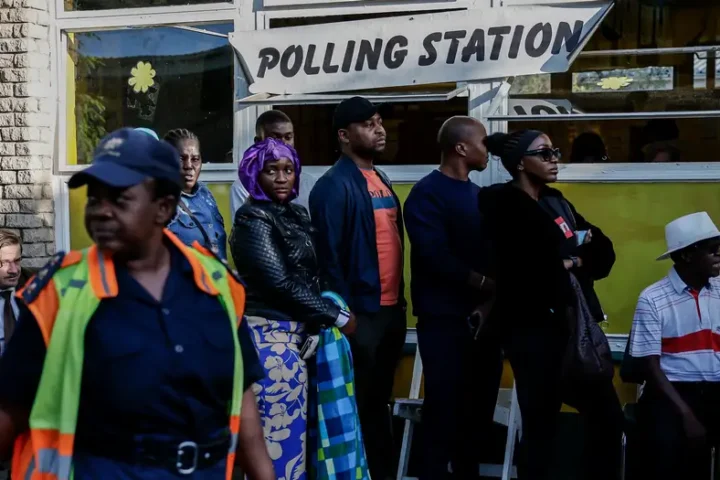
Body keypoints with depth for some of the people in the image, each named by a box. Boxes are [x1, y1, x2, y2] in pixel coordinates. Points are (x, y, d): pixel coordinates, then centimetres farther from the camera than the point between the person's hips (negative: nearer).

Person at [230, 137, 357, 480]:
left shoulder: (297, 215, 12)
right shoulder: (253, 220, -11)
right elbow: (281, 283, -16)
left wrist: (323, 317, 2)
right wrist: (337, 317, -11)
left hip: (295, 333, 8)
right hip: (271, 336, -8)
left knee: (291, 429, 12)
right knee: (280, 433, -4)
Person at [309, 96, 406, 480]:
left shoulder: (382, 182, 13)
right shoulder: (335, 185, -13)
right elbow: (329, 254, -16)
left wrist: (399, 299, 12)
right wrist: (343, 311, -17)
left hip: (391, 309, 8)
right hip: (360, 312, -8)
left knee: (379, 401, 18)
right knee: (356, 405, 4)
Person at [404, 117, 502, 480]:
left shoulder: (478, 195, 16)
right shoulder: (427, 193, -8)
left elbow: (493, 249, 14)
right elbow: (435, 256, -18)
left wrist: (495, 295, -3)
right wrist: (484, 283, -16)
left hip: (484, 313, 7)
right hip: (444, 317, -7)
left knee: (481, 400, 11)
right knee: (445, 402, -3)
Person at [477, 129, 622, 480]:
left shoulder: (555, 201, 17)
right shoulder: (502, 205, -6)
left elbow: (603, 253, 11)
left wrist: (579, 256, -10)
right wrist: (574, 245, -5)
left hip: (574, 325, 8)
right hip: (533, 329, -8)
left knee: (607, 415, 11)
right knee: (540, 425, 1)